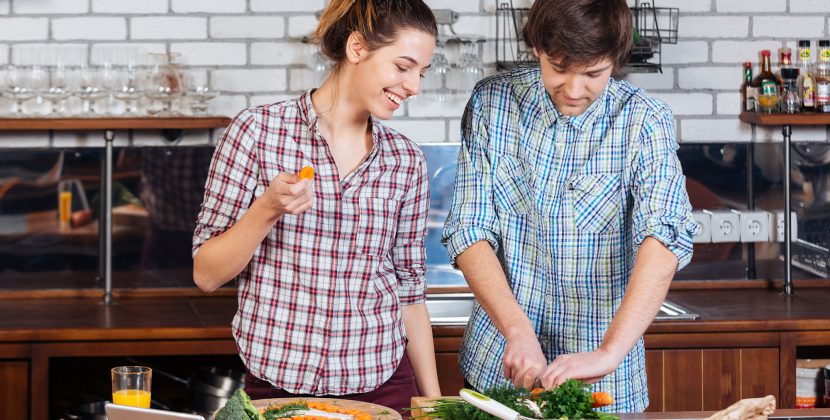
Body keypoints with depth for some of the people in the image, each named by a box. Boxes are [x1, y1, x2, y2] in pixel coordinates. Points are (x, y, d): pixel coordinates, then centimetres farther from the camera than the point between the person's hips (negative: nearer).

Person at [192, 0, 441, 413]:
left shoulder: (406, 161, 3)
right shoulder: (257, 131, -7)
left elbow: (409, 290, 10)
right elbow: (206, 274, -5)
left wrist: (433, 400, 9)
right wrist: (269, 209, -20)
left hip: (383, 385, 3)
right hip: (276, 386, -3)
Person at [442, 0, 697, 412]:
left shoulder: (643, 122, -12)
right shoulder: (491, 103, -5)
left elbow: (663, 239, -25)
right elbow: (469, 232, -8)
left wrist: (610, 353, -37)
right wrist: (517, 330, -23)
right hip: (496, 365, 2)